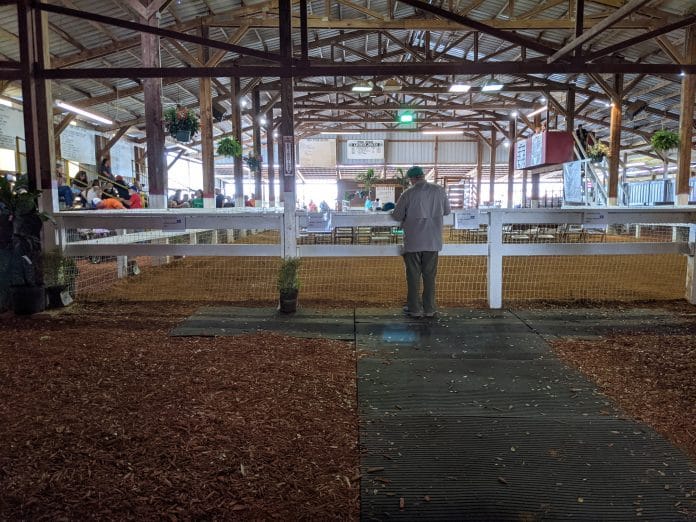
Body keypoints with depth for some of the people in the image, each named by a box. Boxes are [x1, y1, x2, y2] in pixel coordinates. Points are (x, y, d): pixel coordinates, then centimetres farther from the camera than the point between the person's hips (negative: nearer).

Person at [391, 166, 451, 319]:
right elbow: (447, 211, 11)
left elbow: (397, 216, -2)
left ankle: (414, 308, 13)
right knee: (430, 275, 10)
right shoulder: (439, 190, -1)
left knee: (413, 275, 8)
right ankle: (429, 309, 15)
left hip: (413, 241, -2)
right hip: (433, 241, 2)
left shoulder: (408, 194, -9)